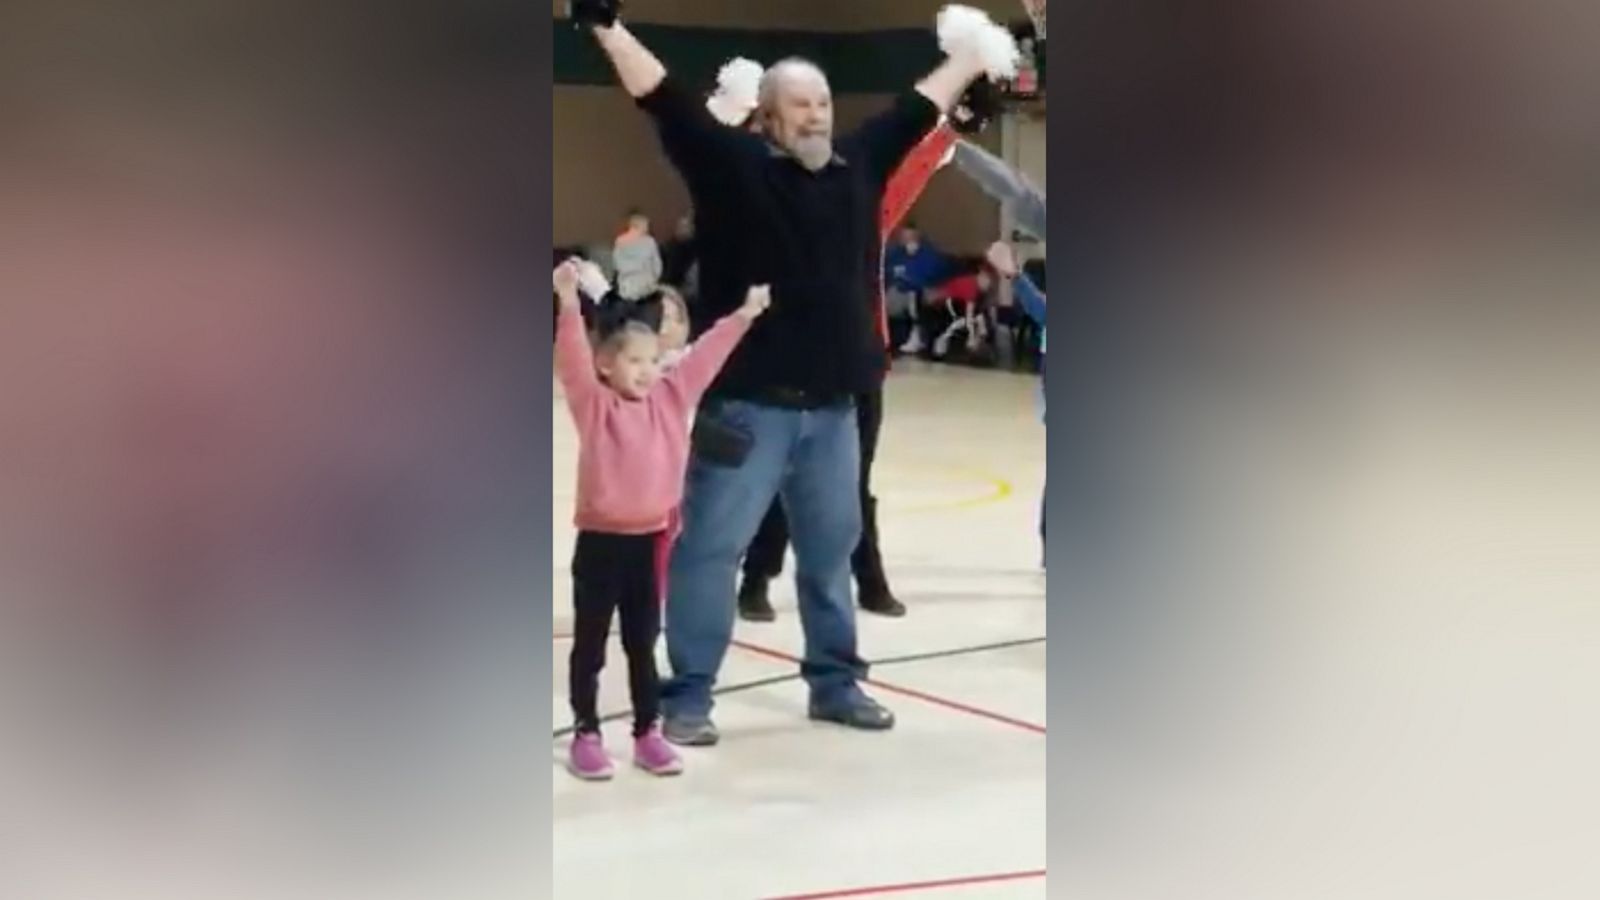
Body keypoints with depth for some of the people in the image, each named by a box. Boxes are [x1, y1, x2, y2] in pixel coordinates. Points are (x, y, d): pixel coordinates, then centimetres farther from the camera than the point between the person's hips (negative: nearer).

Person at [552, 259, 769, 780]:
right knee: (590, 644, 7)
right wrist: (569, 305, -37)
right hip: (601, 540, -4)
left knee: (643, 644, 14)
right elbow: (573, 360, -23)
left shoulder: (670, 399, 5)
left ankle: (647, 733, 22)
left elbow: (704, 359, 10)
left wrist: (744, 317, 9)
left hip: (649, 539, 5)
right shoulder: (593, 404, -9)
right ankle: (586, 734, 15)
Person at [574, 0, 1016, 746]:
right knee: (710, 548, 1)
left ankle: (835, 682, 31)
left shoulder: (860, 162, 8)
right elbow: (665, 100, -13)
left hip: (832, 406, 6)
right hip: (748, 404, -5)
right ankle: (688, 695, 10)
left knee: (831, 549, 17)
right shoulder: (733, 162, -6)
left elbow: (919, 107, 21)